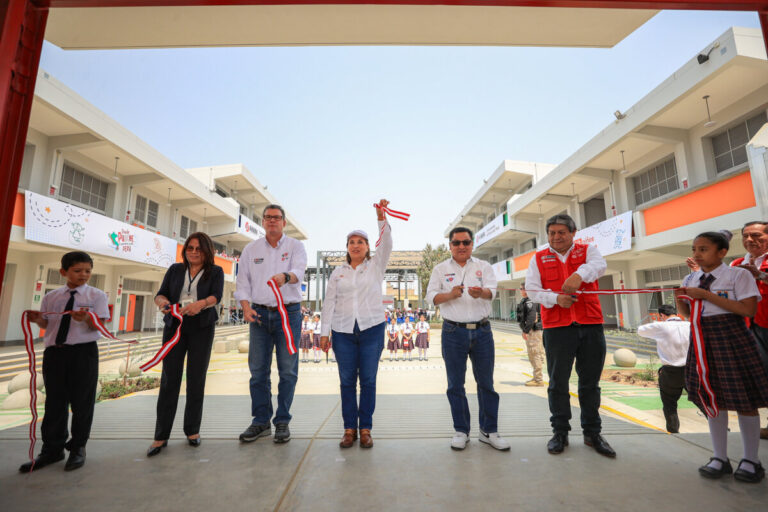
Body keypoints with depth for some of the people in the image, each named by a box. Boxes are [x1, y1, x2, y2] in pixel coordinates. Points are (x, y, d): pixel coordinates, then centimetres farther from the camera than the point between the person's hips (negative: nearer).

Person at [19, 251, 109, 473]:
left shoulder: (96, 295, -2)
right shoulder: (50, 297, 10)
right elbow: (47, 325, 16)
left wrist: (86, 318, -29)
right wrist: (38, 320, -5)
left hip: (84, 352, -3)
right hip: (54, 352, 4)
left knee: (82, 402, 4)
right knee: (54, 402, 11)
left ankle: (77, 448, 21)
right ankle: (52, 449, 27)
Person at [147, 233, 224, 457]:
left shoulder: (215, 272, 5)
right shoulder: (175, 270, 13)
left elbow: (216, 296, -11)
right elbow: (160, 294, 5)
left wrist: (201, 303, -32)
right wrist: (163, 301, -19)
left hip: (202, 328, -2)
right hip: (174, 326, 2)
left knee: (196, 379, 3)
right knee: (169, 379, -1)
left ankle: (193, 430, 17)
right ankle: (161, 436, 9)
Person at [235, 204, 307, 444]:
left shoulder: (295, 246, 3)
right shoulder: (251, 249, 12)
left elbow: (299, 271, -16)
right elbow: (242, 281, 10)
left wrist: (285, 277, -39)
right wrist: (246, 307, -5)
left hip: (289, 313, -2)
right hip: (260, 313, 3)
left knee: (288, 370, 1)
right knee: (258, 369, 6)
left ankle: (282, 422, 16)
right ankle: (260, 421, 21)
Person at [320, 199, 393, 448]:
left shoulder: (376, 266, 7)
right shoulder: (338, 272, 11)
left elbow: (386, 243, -10)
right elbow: (329, 302, 8)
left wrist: (381, 217, -24)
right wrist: (325, 331, 2)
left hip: (372, 329, -1)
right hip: (343, 331, 2)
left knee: (368, 380, 4)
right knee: (347, 381, 5)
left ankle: (365, 428, 17)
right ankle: (349, 428, 18)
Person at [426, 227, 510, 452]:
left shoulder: (484, 266, 8)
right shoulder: (440, 269, 8)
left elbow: (491, 291, -8)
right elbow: (431, 296, -2)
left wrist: (480, 293, -31)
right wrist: (450, 295, -21)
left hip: (482, 331, 1)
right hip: (453, 332, 0)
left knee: (486, 383, 8)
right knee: (455, 384, 7)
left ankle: (489, 431, 23)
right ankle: (461, 431, 21)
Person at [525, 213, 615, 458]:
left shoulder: (588, 250, 10)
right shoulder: (539, 259, 10)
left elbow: (598, 265, -13)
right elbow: (532, 289, 2)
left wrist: (579, 275, -34)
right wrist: (556, 298, -16)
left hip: (591, 326, 1)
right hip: (556, 328, 0)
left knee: (590, 382, 11)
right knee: (558, 382, 7)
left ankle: (592, 432, 27)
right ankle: (560, 432, 21)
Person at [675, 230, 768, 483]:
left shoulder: (738, 275, -7)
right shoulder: (690, 279, 7)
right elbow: (686, 313, 13)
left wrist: (707, 295, -19)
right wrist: (680, 299, -7)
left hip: (730, 337, -4)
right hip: (702, 338, 5)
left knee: (743, 399, 6)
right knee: (711, 397, 11)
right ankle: (720, 458, 25)